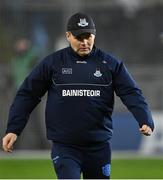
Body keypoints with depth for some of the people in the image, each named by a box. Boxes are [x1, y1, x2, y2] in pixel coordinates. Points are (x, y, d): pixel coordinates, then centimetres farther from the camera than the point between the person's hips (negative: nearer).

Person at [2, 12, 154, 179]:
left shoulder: (110, 63, 2)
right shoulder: (52, 63, 1)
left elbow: (132, 94, -5)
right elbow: (27, 95, 4)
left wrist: (145, 121, -22)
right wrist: (13, 129, -3)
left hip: (99, 146, 2)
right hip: (64, 147, -2)